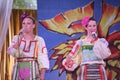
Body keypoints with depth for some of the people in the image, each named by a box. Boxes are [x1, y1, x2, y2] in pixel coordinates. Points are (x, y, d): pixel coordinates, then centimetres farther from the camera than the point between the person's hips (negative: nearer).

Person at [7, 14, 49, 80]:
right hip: (19, 69, 2)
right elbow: (11, 52, -5)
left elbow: (43, 57, -1)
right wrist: (20, 38, -12)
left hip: (33, 69, -2)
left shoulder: (39, 40, 3)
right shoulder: (17, 38, 10)